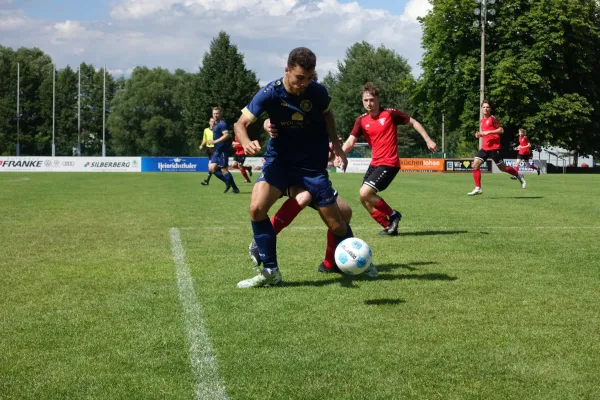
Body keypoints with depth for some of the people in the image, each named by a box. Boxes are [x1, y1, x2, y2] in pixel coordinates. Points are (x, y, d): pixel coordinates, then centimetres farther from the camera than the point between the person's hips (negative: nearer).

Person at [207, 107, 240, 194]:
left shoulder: (222, 124, -12)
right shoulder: (216, 124, 18)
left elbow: (226, 135, -24)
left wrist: (215, 141, -25)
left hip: (222, 150, -10)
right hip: (217, 150, 10)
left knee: (224, 170, -7)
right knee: (211, 168, 5)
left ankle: (235, 189, 2)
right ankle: (228, 183, 13)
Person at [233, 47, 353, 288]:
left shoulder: (318, 92, -13)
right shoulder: (270, 94, -19)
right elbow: (241, 123, -17)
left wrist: (335, 143, -5)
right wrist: (246, 142, -39)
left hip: (313, 164, 0)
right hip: (279, 160, 0)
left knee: (335, 224, 0)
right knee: (257, 208, -22)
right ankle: (270, 271, -8)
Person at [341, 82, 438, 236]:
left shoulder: (390, 113, -9)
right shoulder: (361, 120, 2)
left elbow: (413, 122, 3)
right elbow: (350, 142, -7)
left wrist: (428, 140, -1)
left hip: (389, 163, -6)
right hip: (375, 163, 7)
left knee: (365, 193, -19)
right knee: (364, 200, 3)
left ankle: (393, 214, 2)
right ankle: (389, 226, 15)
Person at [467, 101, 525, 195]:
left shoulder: (492, 118, -7)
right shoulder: (482, 121, 15)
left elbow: (501, 130, -12)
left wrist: (489, 132, -19)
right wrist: (479, 134, 6)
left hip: (494, 148, -7)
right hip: (484, 147, 7)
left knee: (502, 168, 2)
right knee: (475, 165, -8)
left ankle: (519, 176, 27)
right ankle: (478, 188, -6)